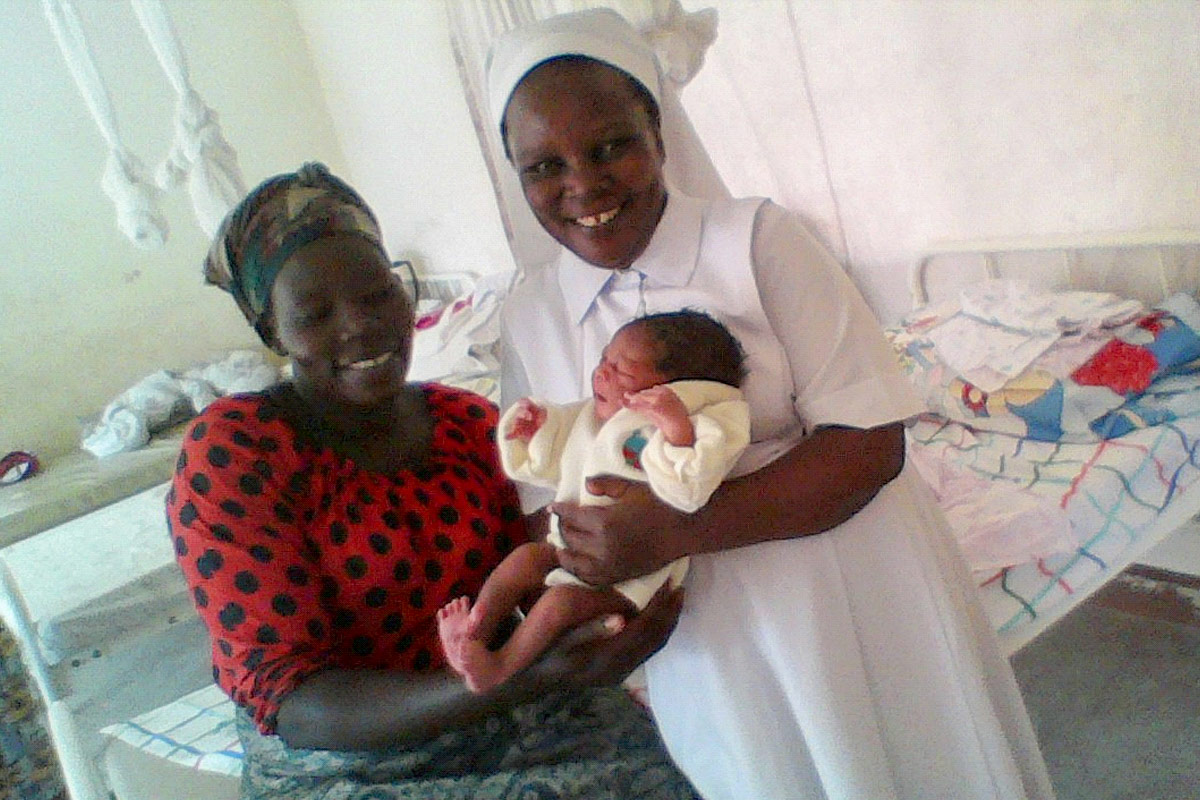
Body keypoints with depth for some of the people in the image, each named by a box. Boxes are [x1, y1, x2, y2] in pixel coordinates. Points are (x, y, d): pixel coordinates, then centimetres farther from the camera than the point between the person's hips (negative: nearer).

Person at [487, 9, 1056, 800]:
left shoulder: (758, 239, -13)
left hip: (865, 608, -2)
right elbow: (550, 506, 5)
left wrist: (676, 529, -26)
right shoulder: (528, 317, 0)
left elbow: (870, 444, -17)